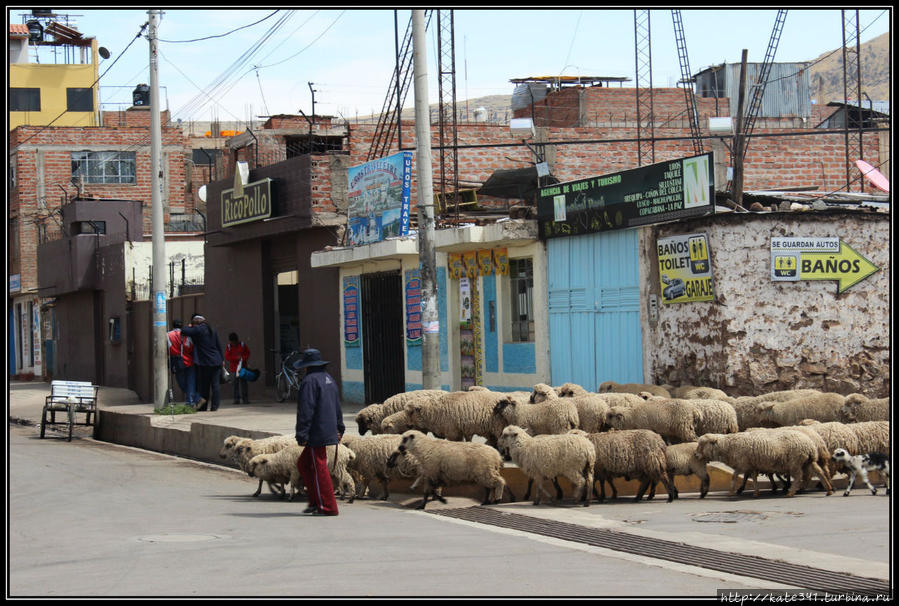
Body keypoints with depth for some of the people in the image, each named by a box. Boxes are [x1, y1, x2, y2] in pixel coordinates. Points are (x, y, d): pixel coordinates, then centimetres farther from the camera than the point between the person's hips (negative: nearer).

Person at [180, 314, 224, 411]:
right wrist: (222, 359, 16)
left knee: (204, 385, 4)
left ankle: (203, 406, 7)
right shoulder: (212, 330, 10)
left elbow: (183, 331, -10)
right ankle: (214, 406, 2)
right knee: (215, 384, 4)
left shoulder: (197, 330, -9)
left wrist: (189, 326, 11)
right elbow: (219, 345, 12)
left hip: (204, 363, -5)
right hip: (216, 361, 5)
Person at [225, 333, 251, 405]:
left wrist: (244, 358, -9)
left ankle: (245, 399, 0)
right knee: (236, 383, -2)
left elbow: (247, 353, 9)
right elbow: (227, 357, -6)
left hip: (243, 366, 1)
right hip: (234, 367, -1)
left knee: (244, 381, -4)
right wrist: (236, 358, -16)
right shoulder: (228, 346, -1)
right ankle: (236, 399, 3)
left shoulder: (242, 344, 2)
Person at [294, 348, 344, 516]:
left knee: (319, 468, -5)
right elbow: (337, 406, 23)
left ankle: (328, 507, -4)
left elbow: (305, 410, -18)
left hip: (317, 433, -10)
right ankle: (315, 501, 17)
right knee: (303, 464, 18)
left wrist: (301, 434, -16)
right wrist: (339, 428, 30)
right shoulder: (329, 379, 16)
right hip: (329, 431, 10)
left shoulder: (310, 381, -14)